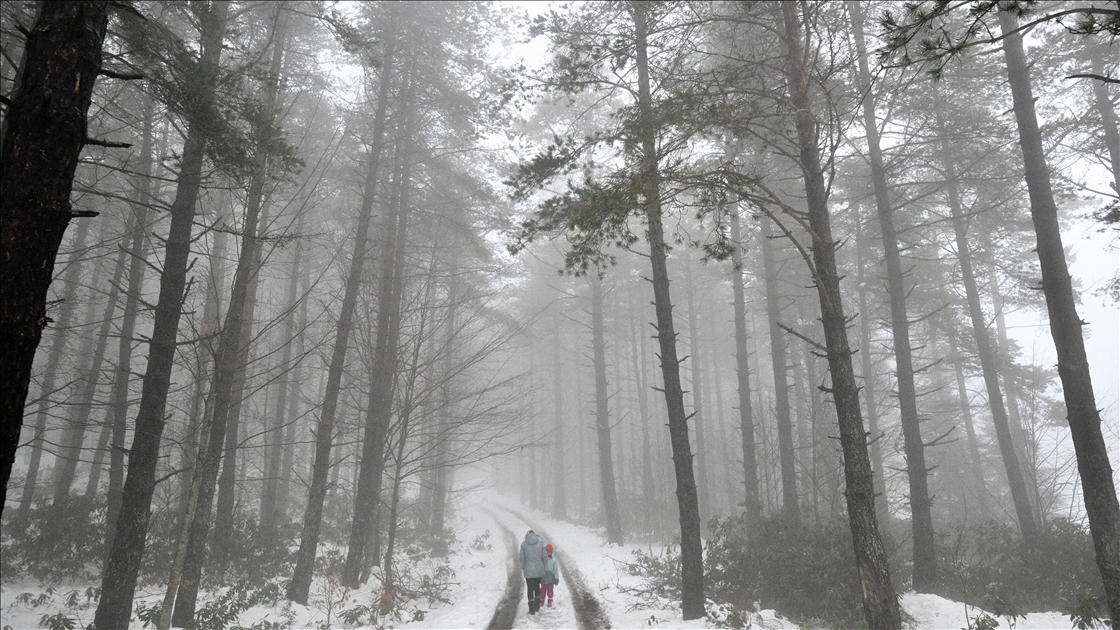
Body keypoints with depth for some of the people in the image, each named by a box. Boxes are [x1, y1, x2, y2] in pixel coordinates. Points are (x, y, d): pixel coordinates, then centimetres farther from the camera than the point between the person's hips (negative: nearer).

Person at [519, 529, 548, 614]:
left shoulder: (524, 543, -7)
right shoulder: (540, 543, -4)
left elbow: (522, 557, -5)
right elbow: (545, 556, -3)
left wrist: (522, 568, 9)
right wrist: (545, 568, 8)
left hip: (528, 570, -2)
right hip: (539, 570, 2)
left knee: (530, 589, 9)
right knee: (537, 587, 21)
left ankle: (532, 609, 10)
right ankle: (537, 607, 27)